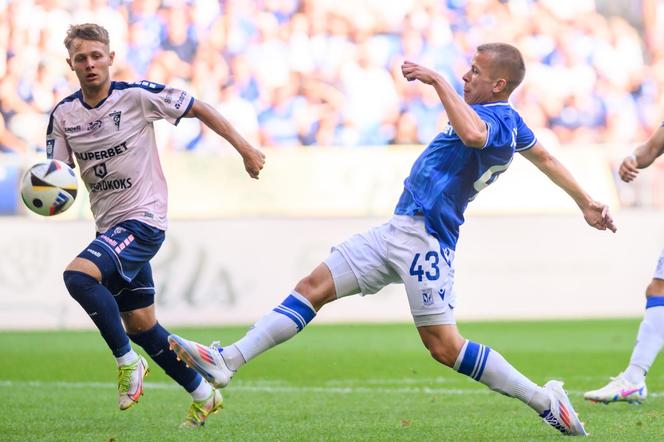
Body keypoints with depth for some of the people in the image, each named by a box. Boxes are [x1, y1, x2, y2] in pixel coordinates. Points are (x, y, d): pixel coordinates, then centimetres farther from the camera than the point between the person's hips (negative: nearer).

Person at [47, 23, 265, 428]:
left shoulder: (137, 96, -11)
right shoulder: (63, 115, 3)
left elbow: (198, 108, -3)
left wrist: (244, 148, -4)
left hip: (143, 220, -7)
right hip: (110, 226, 7)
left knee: (78, 275, -29)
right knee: (140, 324, 11)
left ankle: (127, 360, -14)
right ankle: (204, 396, 25)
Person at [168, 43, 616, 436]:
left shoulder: (500, 119, -15)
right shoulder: (511, 122, 17)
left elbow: (472, 135, -40)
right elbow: (545, 158, 30)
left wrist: (438, 80, -32)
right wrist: (586, 203, 44)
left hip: (424, 237, -10)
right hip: (399, 230, 10)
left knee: (444, 345, -12)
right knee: (314, 286, 3)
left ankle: (546, 400, 0)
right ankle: (226, 361, -1)